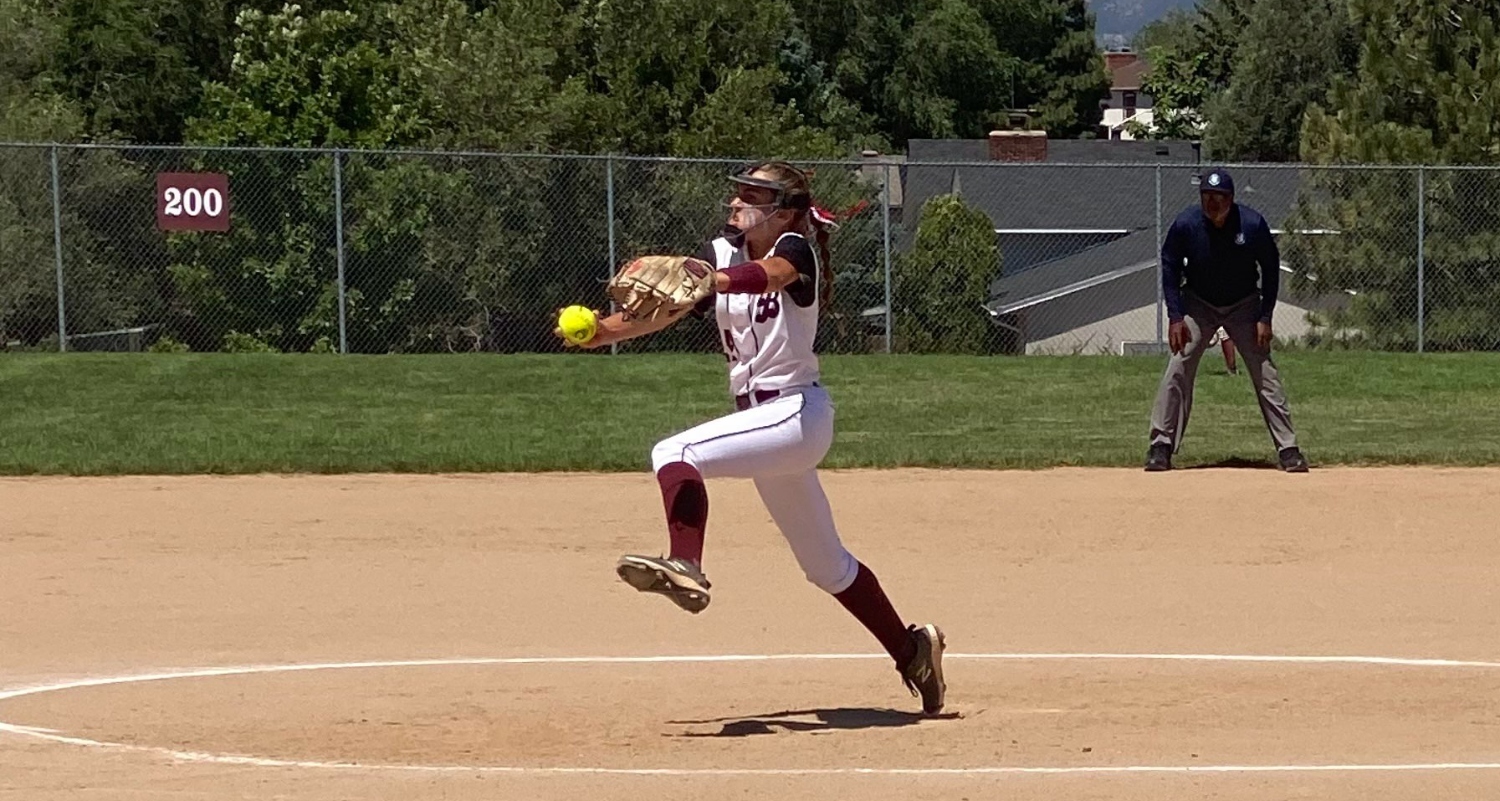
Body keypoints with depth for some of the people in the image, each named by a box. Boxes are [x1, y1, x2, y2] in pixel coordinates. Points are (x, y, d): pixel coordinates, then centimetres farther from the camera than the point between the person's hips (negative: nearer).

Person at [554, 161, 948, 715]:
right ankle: (913, 651, 24)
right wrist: (597, 332, -16)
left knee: (674, 454, -25)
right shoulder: (722, 253, 9)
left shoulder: (796, 250, -11)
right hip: (760, 418, 8)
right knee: (827, 564, 15)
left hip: (797, 414, -8)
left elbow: (764, 275, -35)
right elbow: (661, 313, 1)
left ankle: (685, 567, -41)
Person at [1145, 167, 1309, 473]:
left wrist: (1265, 318, -12)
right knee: (1178, 369, -11)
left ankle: (1288, 450, -1)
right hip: (1197, 304, 0)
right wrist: (1175, 317, -12)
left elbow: (1271, 269, -8)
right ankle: (1161, 447, -5)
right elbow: (1170, 268, -6)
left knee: (1265, 373, -5)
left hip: (1244, 305, 0)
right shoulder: (1185, 224, -21)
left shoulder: (1253, 224, -22)